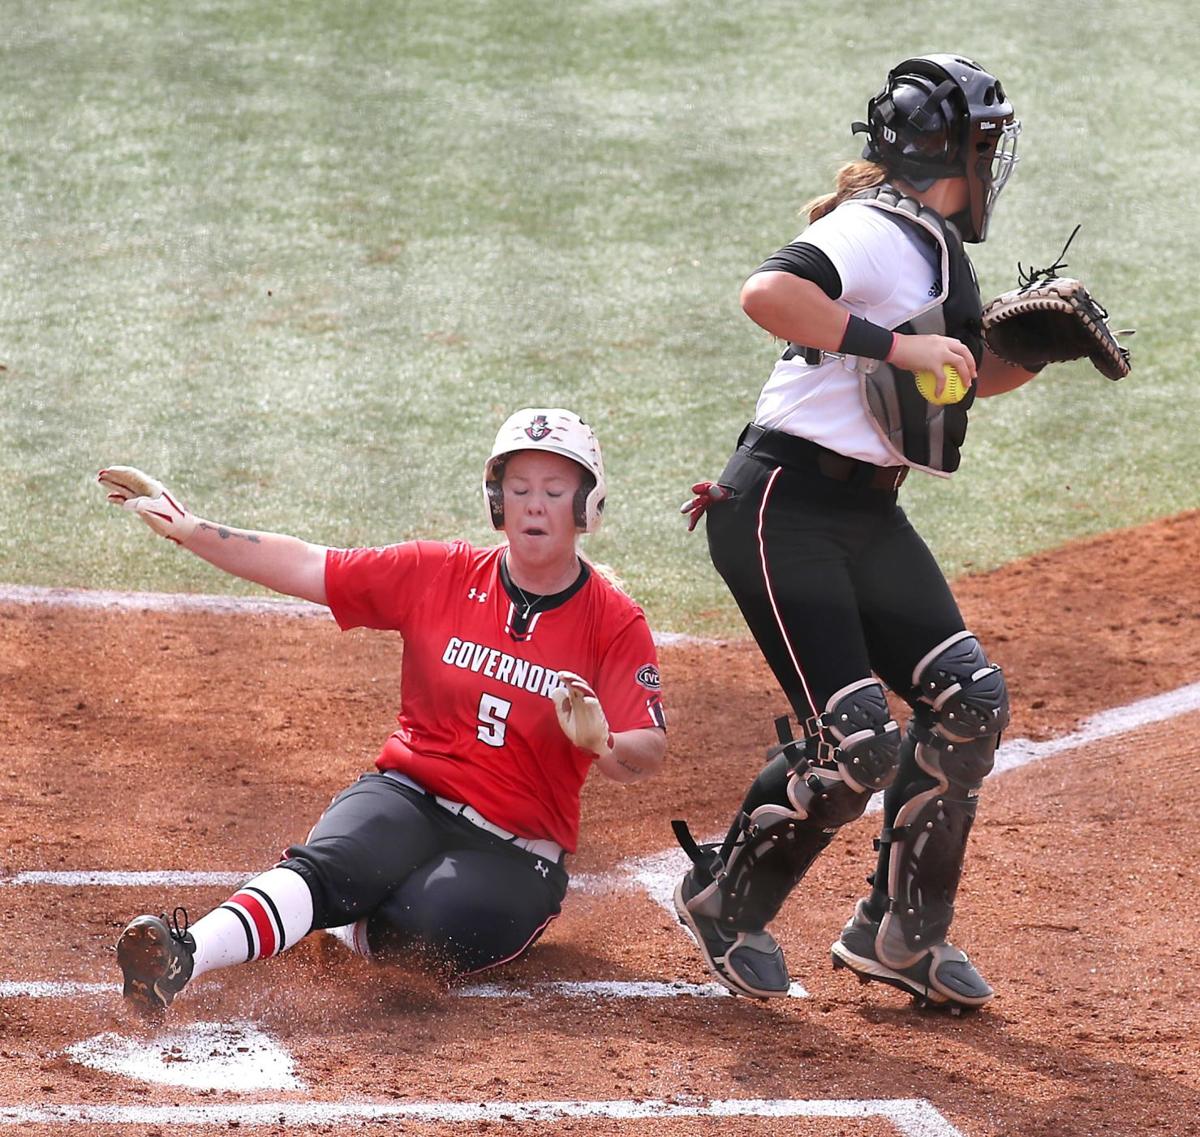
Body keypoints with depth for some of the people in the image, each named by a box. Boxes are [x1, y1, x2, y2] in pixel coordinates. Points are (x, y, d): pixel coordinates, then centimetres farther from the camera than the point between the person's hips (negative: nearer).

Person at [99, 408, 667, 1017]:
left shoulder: (615, 623, -4)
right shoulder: (438, 575, 3)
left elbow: (647, 757, -11)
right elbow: (306, 566, 2)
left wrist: (599, 742, -35)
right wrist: (187, 529, -7)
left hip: (516, 851, -1)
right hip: (409, 799, 2)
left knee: (432, 925, -31)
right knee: (329, 863, -31)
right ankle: (185, 953, -47)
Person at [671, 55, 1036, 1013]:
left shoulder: (937, 251, 15)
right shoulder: (875, 232, -14)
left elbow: (962, 377, 29)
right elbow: (767, 293, -32)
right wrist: (895, 344, -28)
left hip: (869, 518, 9)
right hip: (785, 510, -9)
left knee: (969, 698, -1)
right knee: (856, 740, -15)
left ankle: (899, 933, 10)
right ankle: (725, 900, 9)